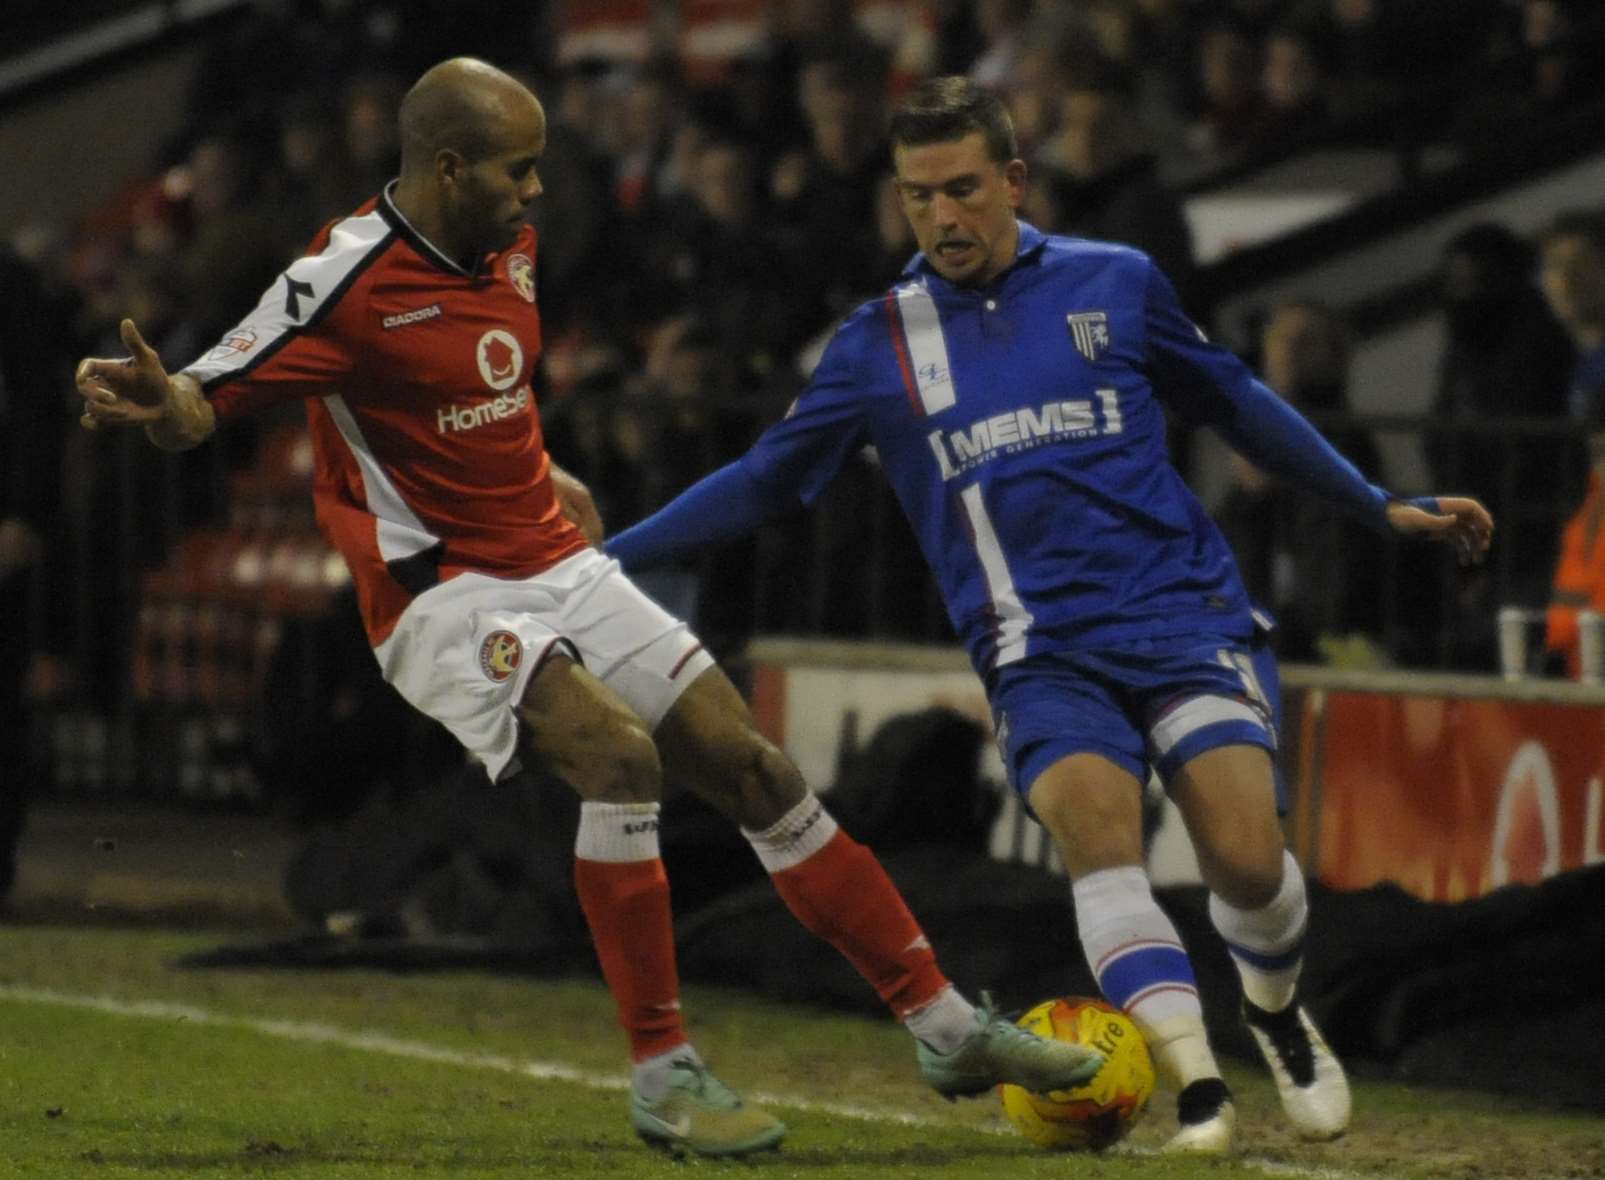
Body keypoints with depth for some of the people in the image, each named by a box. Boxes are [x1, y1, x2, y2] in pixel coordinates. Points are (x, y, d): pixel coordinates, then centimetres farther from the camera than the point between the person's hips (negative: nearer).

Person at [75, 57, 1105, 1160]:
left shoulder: (508, 245, 7)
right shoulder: (350, 277, -18)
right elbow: (211, 400, -23)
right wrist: (158, 399, -43)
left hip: (560, 569, 8)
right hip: (443, 600, -8)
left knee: (753, 767, 5)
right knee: (619, 754, -30)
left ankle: (944, 1024, 15)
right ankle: (663, 1074, -18)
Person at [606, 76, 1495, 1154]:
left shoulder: (1114, 285, 7)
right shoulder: (879, 346, 8)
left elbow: (1234, 401, 20)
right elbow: (763, 485, 15)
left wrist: (1382, 506, 21)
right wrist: (598, 556, 8)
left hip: (1185, 617, 0)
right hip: (1042, 653, 0)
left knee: (1247, 856, -18)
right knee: (1096, 826, -29)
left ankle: (1278, 1019, 14)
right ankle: (1198, 1085, -31)